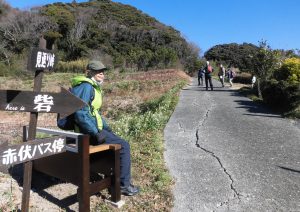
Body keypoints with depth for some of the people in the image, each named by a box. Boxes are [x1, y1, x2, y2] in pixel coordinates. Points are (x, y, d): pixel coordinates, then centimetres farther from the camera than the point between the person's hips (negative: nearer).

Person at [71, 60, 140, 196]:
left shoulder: (94, 87, 15)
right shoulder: (85, 86, -17)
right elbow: (81, 113, -27)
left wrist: (106, 127, 13)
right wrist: (96, 133, -24)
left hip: (94, 128, 10)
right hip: (87, 131, -10)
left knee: (121, 142, 19)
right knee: (124, 146, -8)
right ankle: (124, 185, 2)